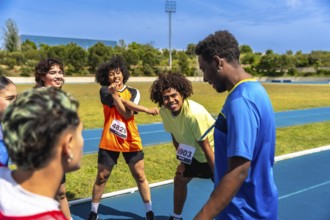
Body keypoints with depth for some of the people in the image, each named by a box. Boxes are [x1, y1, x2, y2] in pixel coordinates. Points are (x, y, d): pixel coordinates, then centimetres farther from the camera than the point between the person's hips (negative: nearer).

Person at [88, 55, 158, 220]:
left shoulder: (133, 92, 0)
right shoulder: (104, 91, -2)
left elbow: (127, 114, -15)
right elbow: (124, 105, -18)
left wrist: (115, 94, -22)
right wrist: (146, 109, -22)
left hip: (131, 142, 1)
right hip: (109, 142, 0)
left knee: (140, 176, 7)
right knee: (101, 177, 9)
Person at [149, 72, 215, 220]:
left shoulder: (194, 113, -35)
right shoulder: (164, 112, -15)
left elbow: (206, 147, -28)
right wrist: (182, 160, 7)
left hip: (214, 154, -7)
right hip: (195, 154, 7)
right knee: (179, 180, 19)